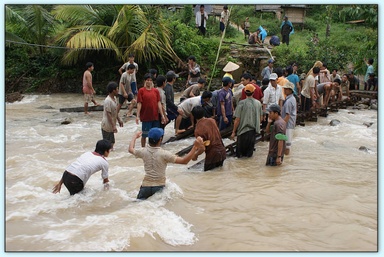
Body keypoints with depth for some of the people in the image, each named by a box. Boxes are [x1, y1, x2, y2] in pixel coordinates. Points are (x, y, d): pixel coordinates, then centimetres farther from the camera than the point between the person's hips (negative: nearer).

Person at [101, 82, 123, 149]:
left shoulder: (114, 98, 7)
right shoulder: (108, 101, -23)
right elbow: (108, 114, -23)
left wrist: (119, 120, 20)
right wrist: (113, 126, -23)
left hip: (111, 126, 9)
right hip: (107, 126, -9)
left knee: (112, 142, 16)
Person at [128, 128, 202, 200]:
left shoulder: (144, 151, -4)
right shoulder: (164, 154, -14)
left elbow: (130, 149, 18)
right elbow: (184, 161, -16)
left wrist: (135, 136, 34)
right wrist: (195, 147, -18)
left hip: (146, 186, 3)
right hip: (159, 186, -3)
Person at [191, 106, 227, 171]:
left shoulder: (198, 130, -17)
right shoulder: (212, 120, -1)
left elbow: (202, 149, -21)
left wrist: (195, 155, -3)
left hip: (212, 155, -6)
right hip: (222, 151, 6)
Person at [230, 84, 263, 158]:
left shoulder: (241, 103, -14)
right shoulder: (258, 103, -2)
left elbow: (237, 119, -14)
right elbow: (261, 119, 7)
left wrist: (233, 132, -6)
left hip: (243, 130, -3)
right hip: (254, 130, 3)